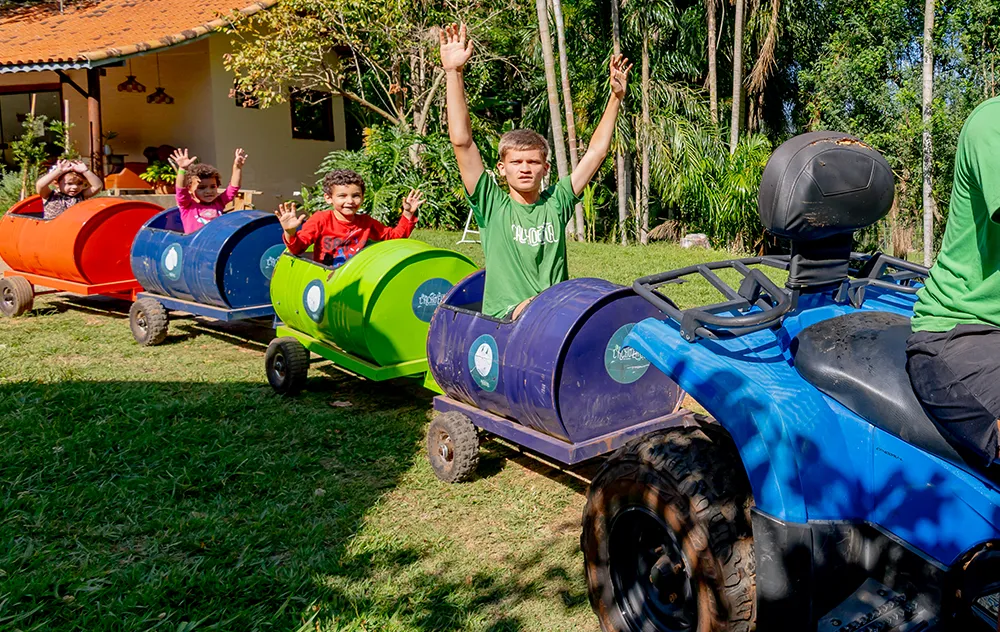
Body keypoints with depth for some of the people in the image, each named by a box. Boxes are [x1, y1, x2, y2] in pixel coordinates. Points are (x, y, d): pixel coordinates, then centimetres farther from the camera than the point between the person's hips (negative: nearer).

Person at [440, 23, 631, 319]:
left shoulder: (556, 202, 13)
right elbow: (462, 141, -5)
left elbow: (597, 151, 14)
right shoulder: (491, 205, 4)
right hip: (505, 319, -5)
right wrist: (453, 73, -9)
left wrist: (616, 97, 11)